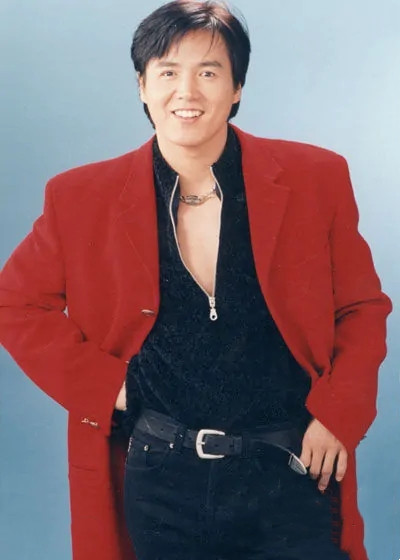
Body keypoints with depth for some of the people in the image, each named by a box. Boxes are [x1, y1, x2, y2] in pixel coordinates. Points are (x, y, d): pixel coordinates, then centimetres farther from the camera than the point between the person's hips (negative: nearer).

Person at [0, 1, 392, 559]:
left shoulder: (316, 180, -2)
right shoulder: (84, 199, -2)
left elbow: (362, 307, 6)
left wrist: (338, 415, -5)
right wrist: (98, 385, -2)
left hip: (291, 476, 0)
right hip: (161, 484, 1)